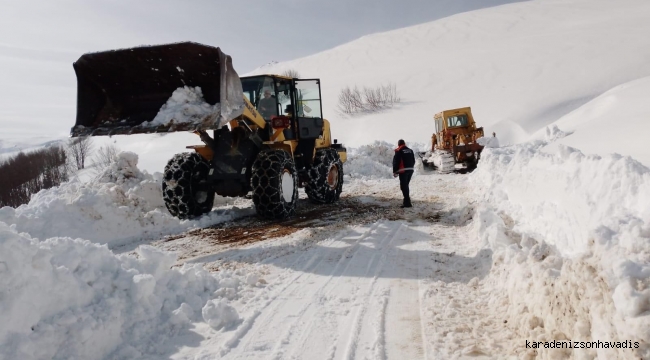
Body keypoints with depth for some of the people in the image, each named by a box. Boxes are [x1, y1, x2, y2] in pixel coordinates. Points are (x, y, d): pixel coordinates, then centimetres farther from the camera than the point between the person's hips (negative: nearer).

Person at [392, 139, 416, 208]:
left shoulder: (398, 151, -6)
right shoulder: (410, 150, 13)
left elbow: (395, 162, -9)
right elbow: (413, 161, 18)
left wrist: (395, 171, -3)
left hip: (403, 171, -7)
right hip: (410, 170, 7)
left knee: (403, 186, -5)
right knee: (406, 186, 18)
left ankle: (407, 202, -11)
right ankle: (406, 201, 22)